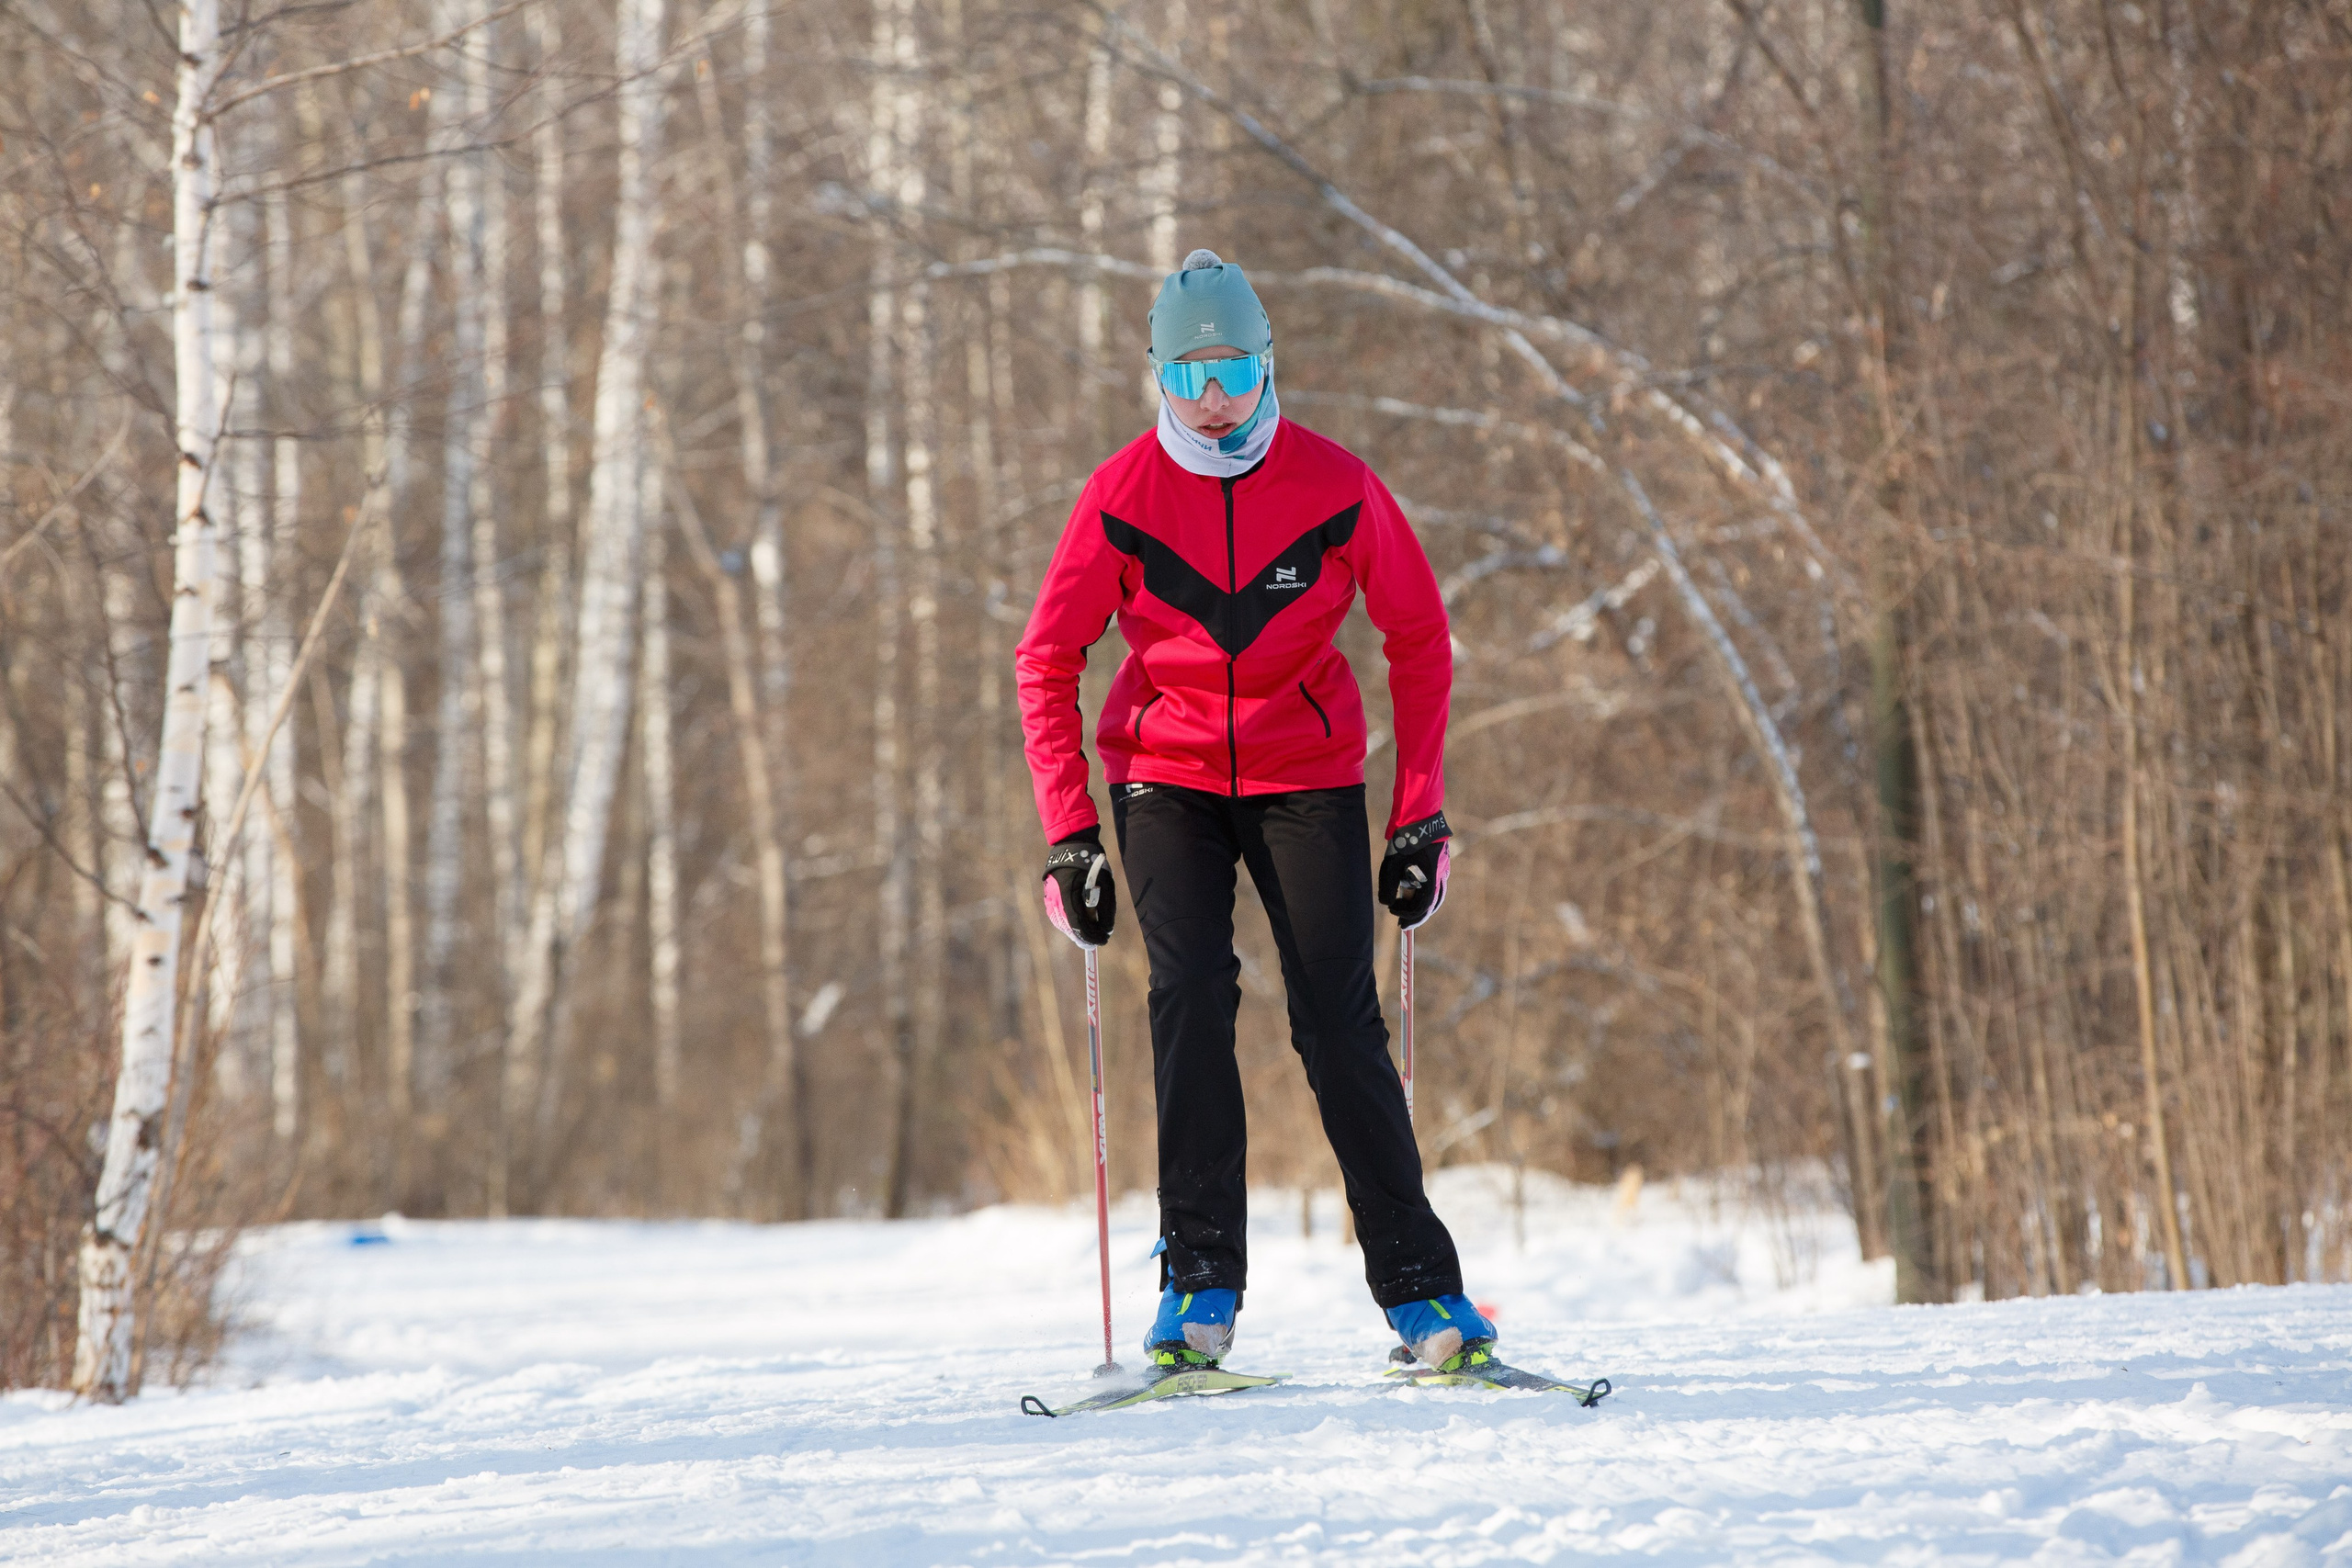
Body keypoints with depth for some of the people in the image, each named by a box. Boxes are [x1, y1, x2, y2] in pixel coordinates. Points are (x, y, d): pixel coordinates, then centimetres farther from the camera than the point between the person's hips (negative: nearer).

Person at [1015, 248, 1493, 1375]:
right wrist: (1068, 834, -8)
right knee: (1190, 994, -19)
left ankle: (1420, 1288, -2)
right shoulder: (1122, 496, -9)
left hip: (1305, 776, 0)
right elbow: (1047, 661, -1)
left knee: (1340, 1023, -10)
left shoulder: (1334, 487, -9)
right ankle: (1200, 1281, -16)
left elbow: (1420, 641, 1)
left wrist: (1421, 816, -3)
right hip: (1167, 776, 0)